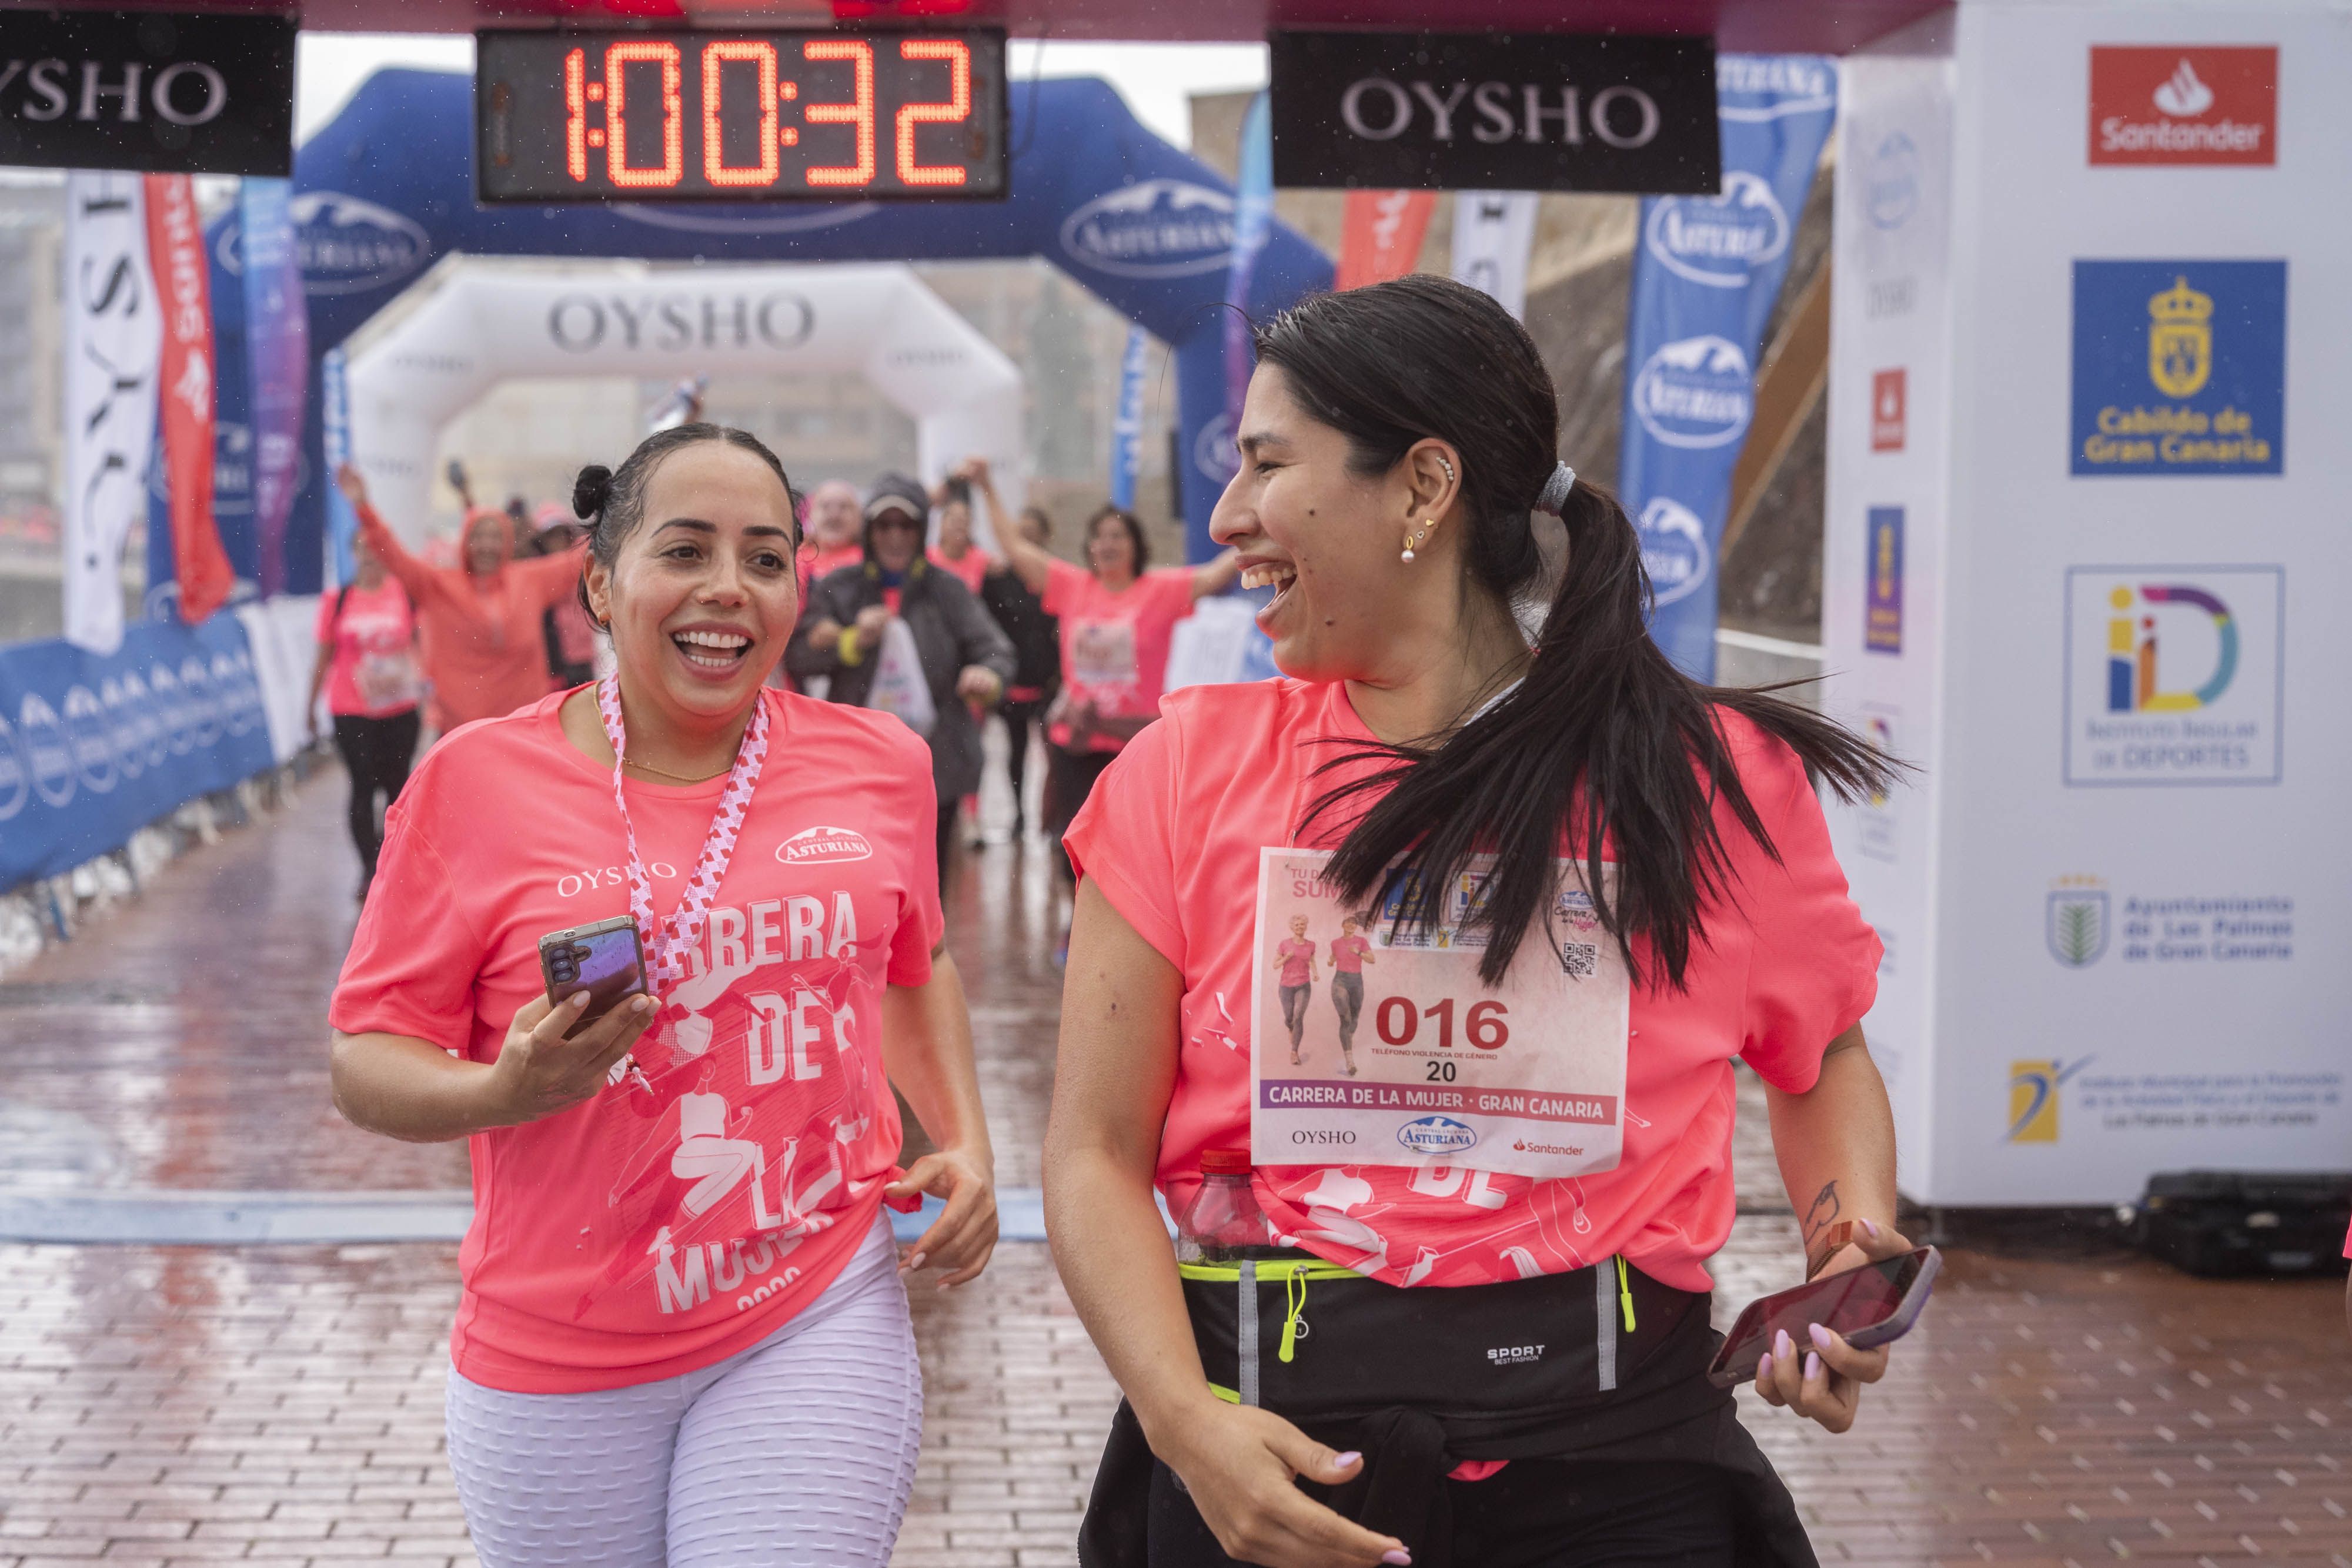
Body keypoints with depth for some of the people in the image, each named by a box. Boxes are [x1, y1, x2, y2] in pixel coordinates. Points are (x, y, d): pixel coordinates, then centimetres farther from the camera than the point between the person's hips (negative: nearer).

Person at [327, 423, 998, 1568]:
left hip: (818, 1316, 1)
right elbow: (365, 1063, -4)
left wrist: (964, 1142, 8)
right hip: (557, 1369, -1)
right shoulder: (477, 783, -7)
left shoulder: (877, 765, 3)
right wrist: (504, 1092, -23)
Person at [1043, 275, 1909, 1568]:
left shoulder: (1714, 782, -3)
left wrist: (1855, 1253, -6)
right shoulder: (1192, 769, -1)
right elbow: (1096, 1151, -3)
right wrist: (1186, 1422, -18)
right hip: (1268, 1461, 1)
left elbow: (1820, 1060, 14)